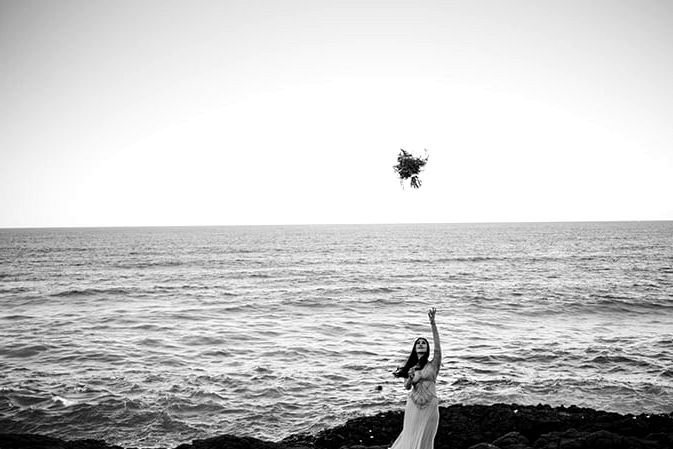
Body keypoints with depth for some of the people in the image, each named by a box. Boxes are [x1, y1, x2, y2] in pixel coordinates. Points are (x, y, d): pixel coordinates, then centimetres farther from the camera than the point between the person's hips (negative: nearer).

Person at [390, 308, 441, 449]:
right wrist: (411, 378, -22)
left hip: (429, 406, -2)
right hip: (413, 406, 2)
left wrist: (432, 322, -22)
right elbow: (407, 386, 0)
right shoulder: (411, 367, 7)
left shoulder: (433, 364, -2)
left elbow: (437, 343, -13)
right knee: (410, 437, 10)